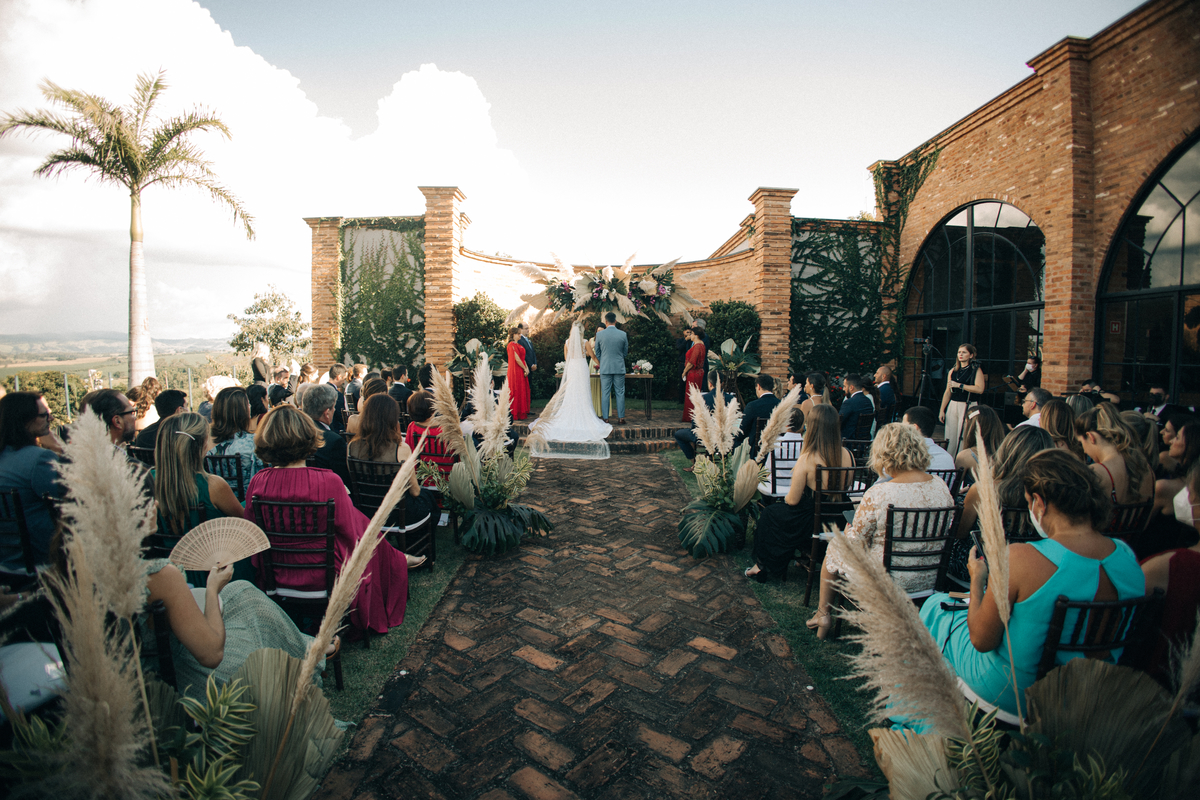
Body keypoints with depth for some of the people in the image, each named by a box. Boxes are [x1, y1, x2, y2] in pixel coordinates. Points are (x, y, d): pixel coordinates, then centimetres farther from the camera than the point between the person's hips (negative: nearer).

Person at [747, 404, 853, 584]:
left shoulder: (806, 459, -24)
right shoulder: (848, 455, -8)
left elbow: (792, 500, -16)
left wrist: (787, 496, 7)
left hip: (810, 526, -6)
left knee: (769, 513, 23)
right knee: (781, 511, 30)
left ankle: (763, 566, 36)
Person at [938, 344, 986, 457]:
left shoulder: (976, 370, -1)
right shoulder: (953, 371, 14)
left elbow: (979, 389, -16)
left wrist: (959, 385, -16)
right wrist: (942, 410, 12)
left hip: (968, 407, -5)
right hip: (952, 405, 5)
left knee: (963, 437, -9)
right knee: (950, 436, 3)